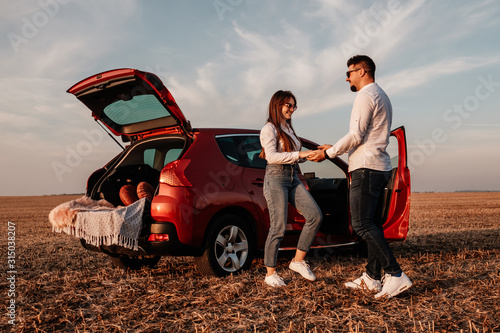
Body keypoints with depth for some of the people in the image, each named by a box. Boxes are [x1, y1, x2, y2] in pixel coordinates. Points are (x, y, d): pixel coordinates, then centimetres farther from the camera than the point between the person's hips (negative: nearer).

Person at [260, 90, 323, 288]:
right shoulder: (269, 129, -5)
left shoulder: (288, 129, 22)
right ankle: (270, 273, 5)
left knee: (315, 216, -7)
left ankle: (298, 260, 4)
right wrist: (299, 154, -21)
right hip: (276, 178, -8)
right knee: (279, 227, -8)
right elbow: (272, 157, -18)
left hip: (293, 178, 8)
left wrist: (309, 155, 3)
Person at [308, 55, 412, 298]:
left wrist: (328, 153, -8)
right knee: (372, 224, 10)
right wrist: (335, 149, 22)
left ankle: (395, 275, -15)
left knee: (362, 224, -12)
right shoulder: (382, 96, 23)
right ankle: (371, 278, 14)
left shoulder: (366, 96, -9)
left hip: (366, 168, -10)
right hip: (380, 168, 10)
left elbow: (356, 135, -17)